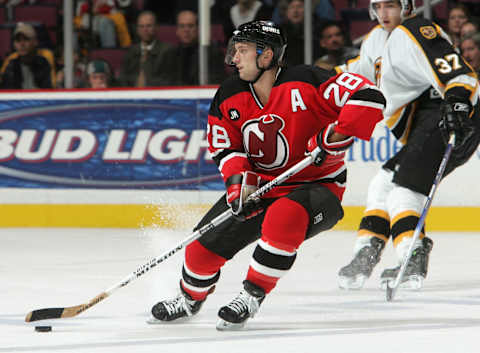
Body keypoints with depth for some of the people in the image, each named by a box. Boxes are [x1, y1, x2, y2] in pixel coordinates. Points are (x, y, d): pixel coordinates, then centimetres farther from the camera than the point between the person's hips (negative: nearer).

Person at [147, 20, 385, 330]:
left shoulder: (305, 83, -20)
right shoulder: (229, 97, -2)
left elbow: (368, 97, -26)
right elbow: (224, 147, 3)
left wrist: (333, 138, -32)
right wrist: (238, 181, -16)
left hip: (317, 185, -5)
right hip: (260, 186, 6)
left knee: (283, 218, -38)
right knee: (206, 243, -4)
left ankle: (252, 296, -19)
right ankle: (190, 299, 29)